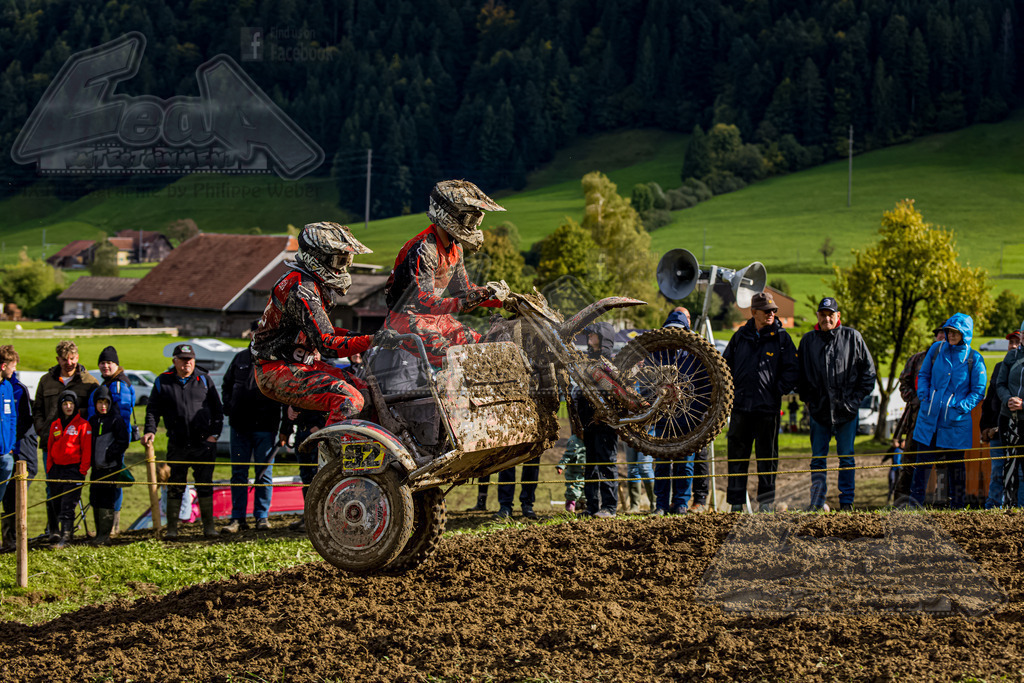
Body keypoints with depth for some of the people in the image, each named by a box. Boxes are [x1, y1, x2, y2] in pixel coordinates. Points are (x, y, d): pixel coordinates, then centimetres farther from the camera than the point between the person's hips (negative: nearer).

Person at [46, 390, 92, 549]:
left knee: (68, 505, -11)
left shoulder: (83, 425, -2)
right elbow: (50, 448, 17)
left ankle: (65, 537, -14)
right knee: (58, 504, 7)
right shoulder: (55, 425, 13)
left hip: (74, 469, -5)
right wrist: (49, 469, 11)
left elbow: (86, 450, -4)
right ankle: (68, 531, 18)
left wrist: (83, 471, -10)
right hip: (56, 469, 5)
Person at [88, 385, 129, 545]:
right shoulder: (92, 421, 15)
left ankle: (104, 534, -7)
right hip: (96, 467, 6)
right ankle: (99, 533, 15)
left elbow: (124, 441, -6)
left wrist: (109, 454, -12)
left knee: (106, 501, -8)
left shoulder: (116, 420, -3)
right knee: (95, 500, 7)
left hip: (111, 466, -6)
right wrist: (90, 458, 9)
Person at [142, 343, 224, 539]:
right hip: (177, 445, 0)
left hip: (203, 443, 0)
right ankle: (171, 528, 9)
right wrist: (150, 431, -7)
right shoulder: (163, 382, 6)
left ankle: (208, 525, 8)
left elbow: (217, 409, 10)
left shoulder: (204, 380, 7)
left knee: (205, 485, 1)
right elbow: (153, 410, 9)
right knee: (175, 486, 2)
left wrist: (214, 433, -1)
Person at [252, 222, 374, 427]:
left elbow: (320, 329, 24)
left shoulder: (315, 284, 12)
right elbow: (326, 344, -28)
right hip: (278, 371, -11)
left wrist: (351, 334, 7)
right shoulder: (301, 289, -21)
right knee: (349, 400, -28)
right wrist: (369, 341, -34)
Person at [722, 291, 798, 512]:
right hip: (741, 405, 2)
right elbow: (726, 364, 18)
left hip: (768, 406, -2)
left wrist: (778, 391, -7)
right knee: (737, 454, 3)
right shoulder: (740, 336, 9)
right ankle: (736, 502, 8)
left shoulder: (781, 338, 2)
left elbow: (791, 370, 2)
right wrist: (731, 388, 8)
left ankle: (766, 500, 10)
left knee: (767, 455, 2)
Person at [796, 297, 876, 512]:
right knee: (818, 458, 2)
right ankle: (817, 502, 6)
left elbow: (868, 369, 8)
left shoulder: (852, 337, 3)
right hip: (819, 408, 1)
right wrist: (807, 397, 9)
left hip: (847, 408, -1)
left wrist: (858, 396, 1)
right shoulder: (808, 340, 8)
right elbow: (800, 373, 18)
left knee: (846, 457, 3)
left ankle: (847, 501, 8)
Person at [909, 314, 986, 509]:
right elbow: (923, 375, 16)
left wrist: (961, 408, -10)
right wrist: (923, 396, 0)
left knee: (955, 462, 6)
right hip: (929, 416, 2)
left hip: (956, 420, -2)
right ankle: (915, 502, 7)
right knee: (923, 459, 2)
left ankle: (957, 505, 15)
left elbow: (978, 392, 1)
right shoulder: (936, 349, 4)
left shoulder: (974, 359, -3)